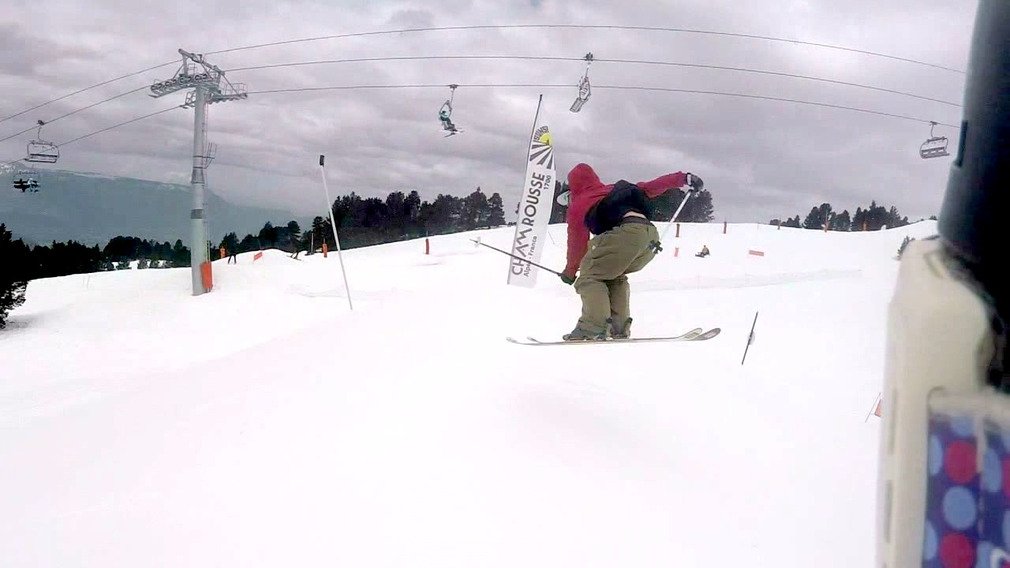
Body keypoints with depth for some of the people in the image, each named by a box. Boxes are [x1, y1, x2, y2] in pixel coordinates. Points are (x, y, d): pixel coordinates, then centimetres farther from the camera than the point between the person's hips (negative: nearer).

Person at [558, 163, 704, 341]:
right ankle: (619, 328, 16)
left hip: (627, 231, -7)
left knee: (589, 276, 5)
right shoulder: (615, 189, 36)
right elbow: (650, 187, 32)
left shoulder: (578, 205, 19)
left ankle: (595, 327, -14)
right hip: (652, 235, 7)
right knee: (613, 275, 26)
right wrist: (684, 178, 33)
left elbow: (578, 243, 20)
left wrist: (570, 271, 33)